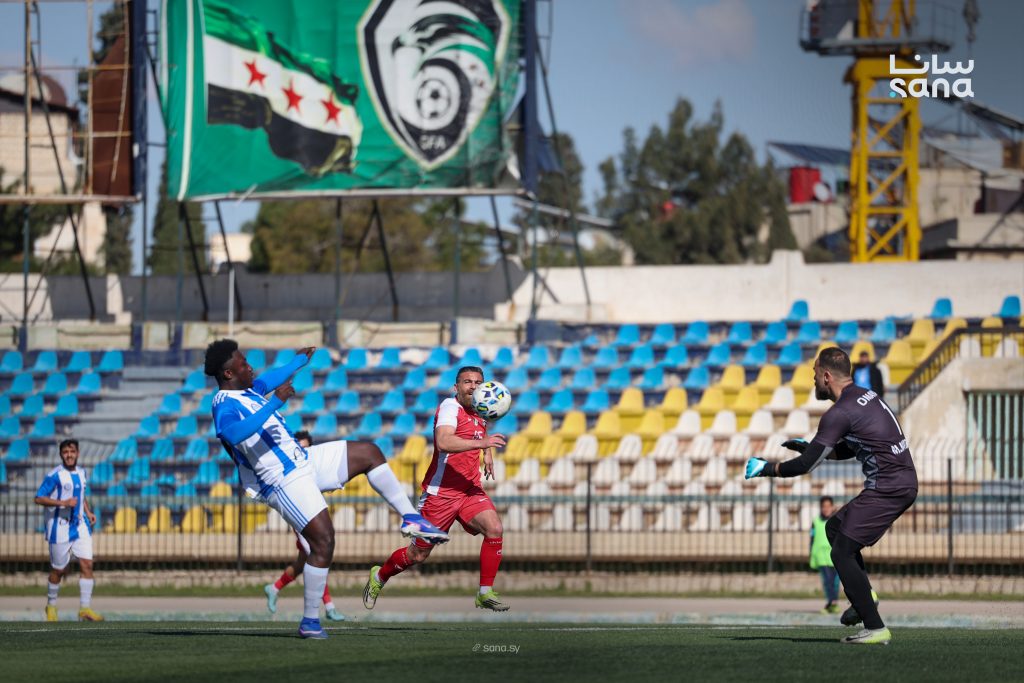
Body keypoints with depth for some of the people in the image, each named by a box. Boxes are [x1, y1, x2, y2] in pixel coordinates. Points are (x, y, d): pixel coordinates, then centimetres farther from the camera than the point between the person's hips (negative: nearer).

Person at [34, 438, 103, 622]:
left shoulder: (81, 473, 9)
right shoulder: (55, 475, -12)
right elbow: (39, 499, -14)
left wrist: (88, 512, 11)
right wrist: (63, 503, -23)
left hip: (80, 526, 5)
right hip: (60, 528, -5)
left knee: (87, 564, -7)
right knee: (59, 570, 5)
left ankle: (85, 609, -5)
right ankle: (51, 605, 27)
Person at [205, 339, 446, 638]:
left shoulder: (246, 390, 10)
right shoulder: (224, 405, -20)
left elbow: (267, 380, 34)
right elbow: (236, 434, -43)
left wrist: (299, 361, 51)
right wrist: (276, 403, -41)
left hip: (303, 461, 10)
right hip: (285, 481, -10)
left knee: (370, 453, 12)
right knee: (323, 541, -17)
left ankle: (410, 518, 18)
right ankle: (310, 621, -9)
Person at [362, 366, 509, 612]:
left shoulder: (480, 414, 11)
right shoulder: (451, 407, -14)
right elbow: (443, 442, -34)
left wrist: (488, 454, 22)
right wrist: (480, 442, -41)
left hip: (470, 490, 6)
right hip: (441, 492, -6)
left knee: (494, 528, -22)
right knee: (418, 555, 5)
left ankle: (485, 593, -13)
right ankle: (379, 577, 34)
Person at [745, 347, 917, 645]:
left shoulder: (840, 414, -14)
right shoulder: (868, 396, 15)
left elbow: (805, 465, -13)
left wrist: (766, 468, 1)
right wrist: (810, 447, 28)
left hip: (886, 488, -10)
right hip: (905, 483, 10)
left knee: (842, 552, -5)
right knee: (835, 527, 21)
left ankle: (875, 628, -8)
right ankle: (864, 595, 11)